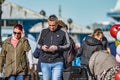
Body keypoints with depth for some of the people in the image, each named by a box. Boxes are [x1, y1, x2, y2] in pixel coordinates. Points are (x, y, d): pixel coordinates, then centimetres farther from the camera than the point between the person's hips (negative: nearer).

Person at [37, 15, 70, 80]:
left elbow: (67, 45, 2)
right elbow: (38, 44, 16)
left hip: (57, 63, -3)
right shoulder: (43, 32, 10)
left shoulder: (63, 32, 1)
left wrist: (57, 48, -14)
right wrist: (42, 47, -8)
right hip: (45, 63, 3)